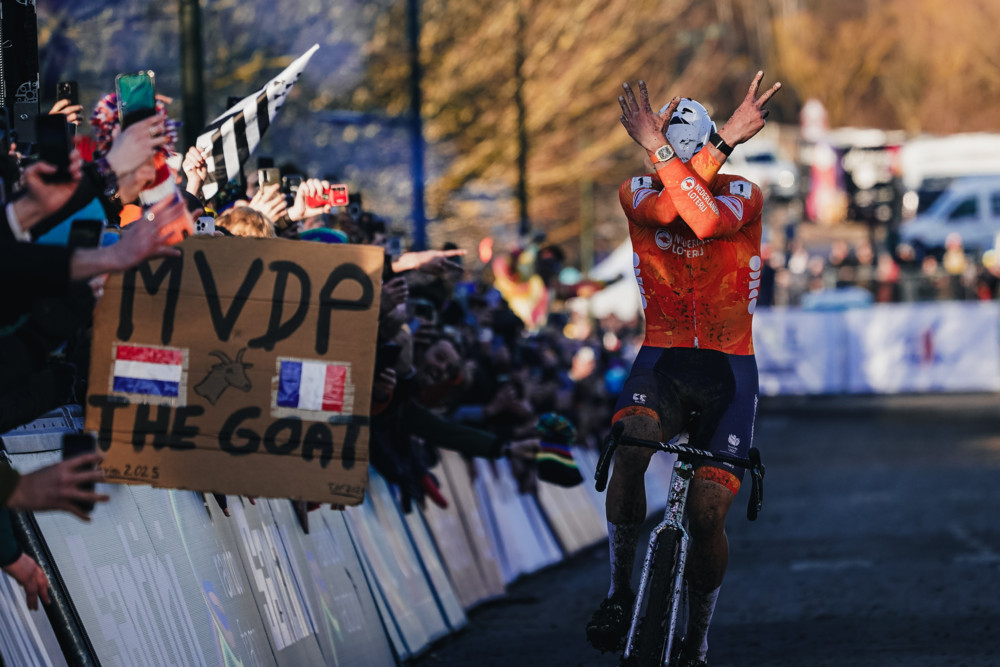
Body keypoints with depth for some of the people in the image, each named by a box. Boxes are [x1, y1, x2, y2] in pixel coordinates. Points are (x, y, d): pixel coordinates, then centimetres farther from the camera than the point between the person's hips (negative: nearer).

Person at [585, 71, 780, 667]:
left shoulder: (742, 194, -8)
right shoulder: (638, 193, -3)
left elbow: (707, 219, -33)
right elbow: (670, 211, -28)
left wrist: (660, 148, -33)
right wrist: (723, 144, -30)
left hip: (727, 370, -1)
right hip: (662, 360, 1)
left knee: (708, 511, -14)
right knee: (630, 446, -33)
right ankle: (620, 592, -20)